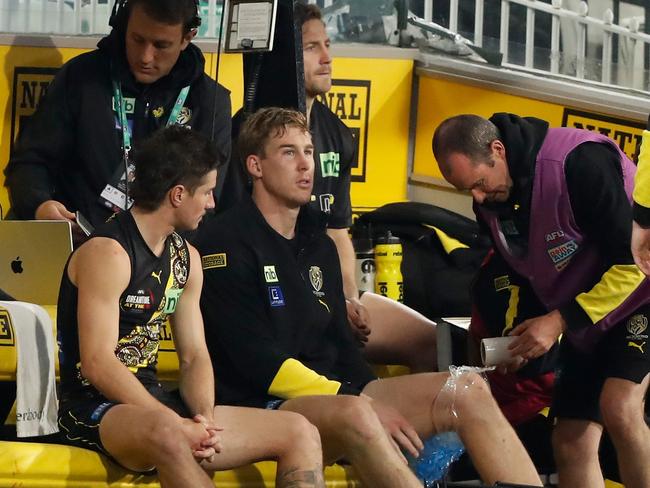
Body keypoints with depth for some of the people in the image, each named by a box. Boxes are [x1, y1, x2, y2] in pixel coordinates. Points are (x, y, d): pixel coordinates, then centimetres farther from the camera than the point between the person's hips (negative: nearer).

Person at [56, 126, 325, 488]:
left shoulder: (187, 258, 15)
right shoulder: (108, 254, -13)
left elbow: (195, 356, 12)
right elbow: (97, 365, -20)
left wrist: (204, 420, -9)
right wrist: (178, 424, -26)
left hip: (156, 404, 9)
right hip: (95, 410, -8)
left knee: (300, 434, -2)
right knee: (167, 435, -43)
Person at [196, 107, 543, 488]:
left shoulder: (320, 245, 21)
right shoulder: (227, 244, -6)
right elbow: (259, 362, -14)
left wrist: (375, 398, 0)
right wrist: (366, 405, -17)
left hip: (333, 394, 8)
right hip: (264, 408, -8)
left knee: (467, 391, -9)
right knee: (355, 413, -39)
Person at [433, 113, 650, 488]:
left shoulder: (579, 164, -28)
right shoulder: (491, 202, -2)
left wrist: (561, 320, -25)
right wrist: (522, 331, 2)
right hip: (586, 321, 8)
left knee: (619, 408, -30)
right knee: (571, 442, 4)